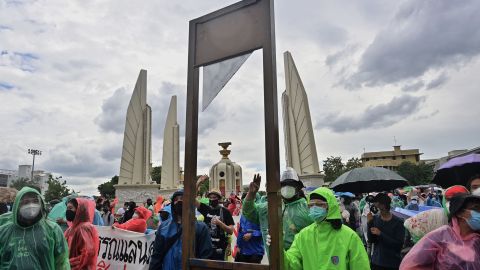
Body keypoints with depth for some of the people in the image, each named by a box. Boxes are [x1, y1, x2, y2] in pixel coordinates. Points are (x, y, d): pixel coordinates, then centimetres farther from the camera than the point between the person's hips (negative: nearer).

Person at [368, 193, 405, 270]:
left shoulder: (398, 222, -9)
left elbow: (399, 245, -13)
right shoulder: (375, 219, -1)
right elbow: (371, 240, -3)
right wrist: (370, 223, -15)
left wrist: (380, 234, -20)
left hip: (393, 263, -2)